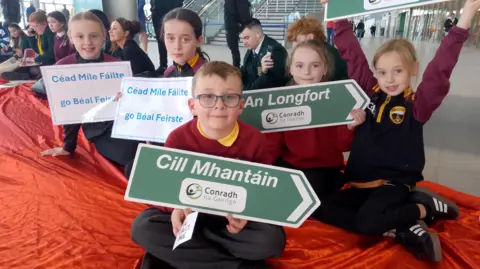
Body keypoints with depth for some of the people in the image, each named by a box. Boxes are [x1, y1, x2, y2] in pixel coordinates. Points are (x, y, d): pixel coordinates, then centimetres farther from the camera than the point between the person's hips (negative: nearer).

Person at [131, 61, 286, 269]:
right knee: (142, 227, -23)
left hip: (233, 219, -1)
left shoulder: (254, 140, -12)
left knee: (272, 239, -26)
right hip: (190, 215, 2)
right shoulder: (178, 138, -11)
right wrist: (176, 207, -27)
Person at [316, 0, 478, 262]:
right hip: (362, 182, 5)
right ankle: (404, 229, -14)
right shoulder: (370, 92, 3)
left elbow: (440, 70, -23)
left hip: (395, 182, -5)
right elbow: (351, 53, 4)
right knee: (323, 210, -14)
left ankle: (427, 207, -1)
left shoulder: (417, 104, -7)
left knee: (367, 222, -30)